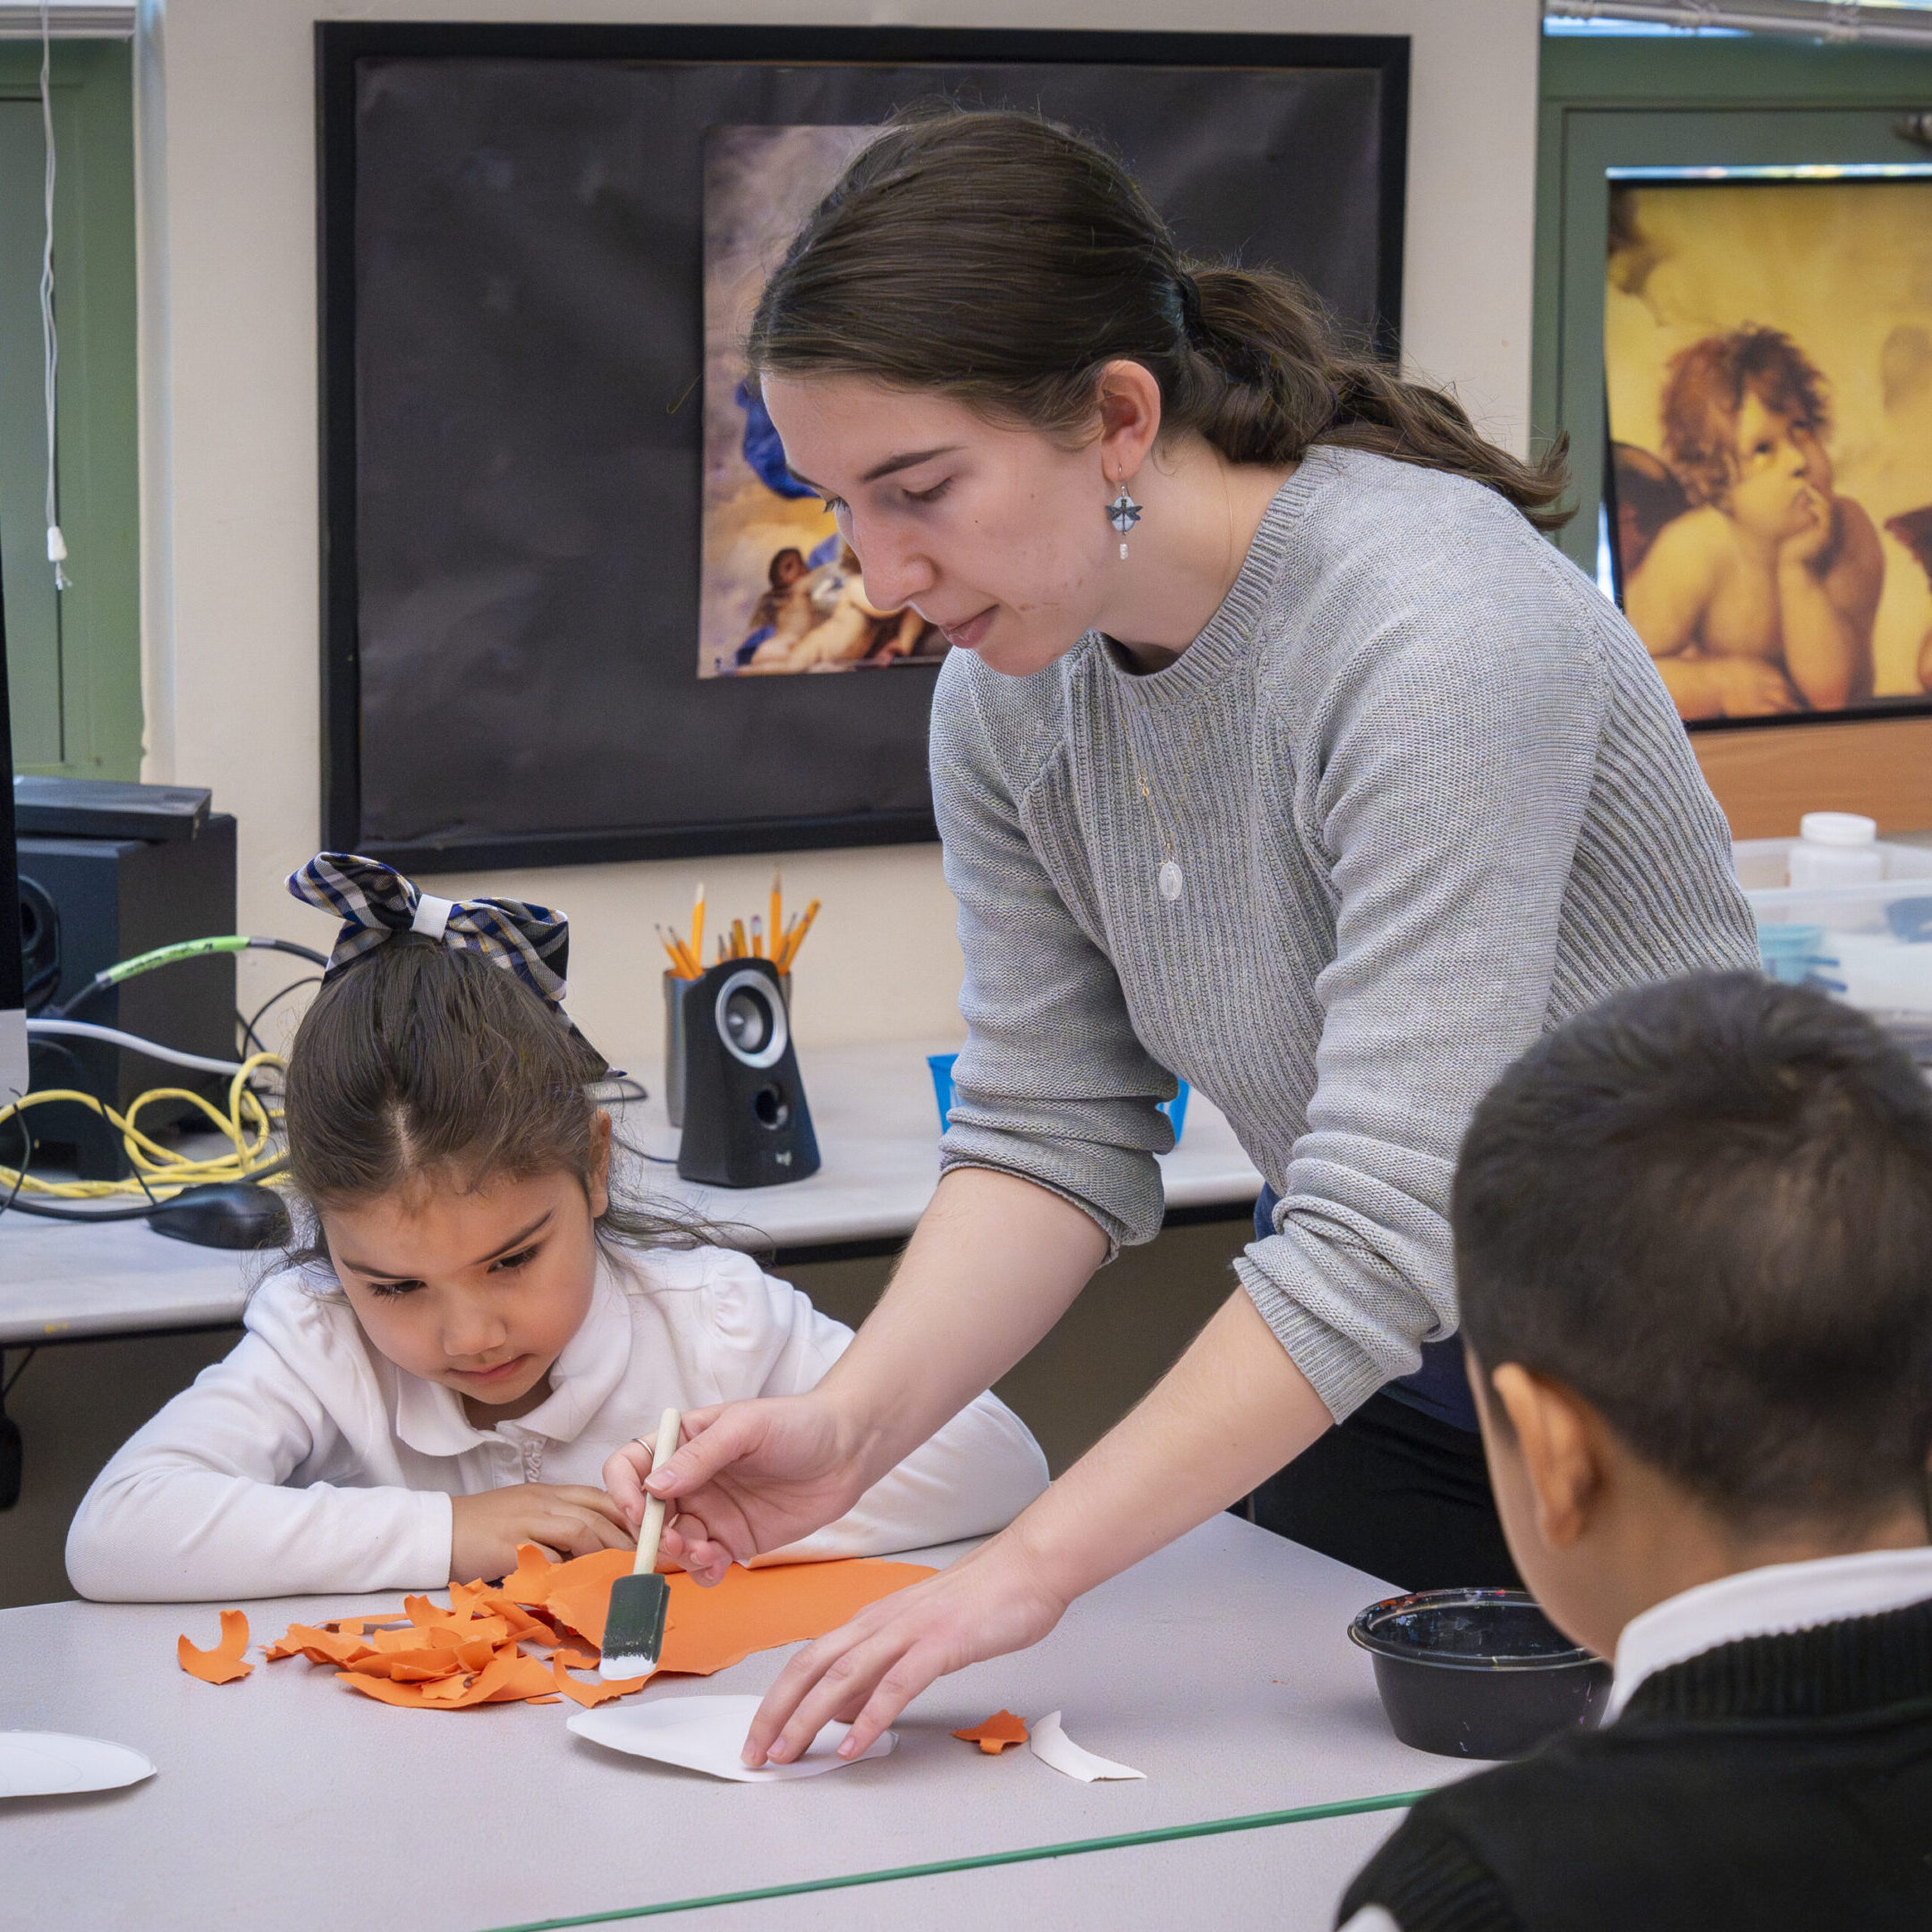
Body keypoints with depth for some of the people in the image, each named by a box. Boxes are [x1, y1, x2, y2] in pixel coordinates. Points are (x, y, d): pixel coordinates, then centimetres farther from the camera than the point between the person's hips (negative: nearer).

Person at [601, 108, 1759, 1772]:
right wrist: (852, 1426, -21)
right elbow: (1051, 1136, -3)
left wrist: (1032, 1569, -37)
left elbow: (1385, 1228, -35)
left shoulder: (1433, 629, -30)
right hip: (1369, 1391, 6)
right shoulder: (1008, 695, -6)